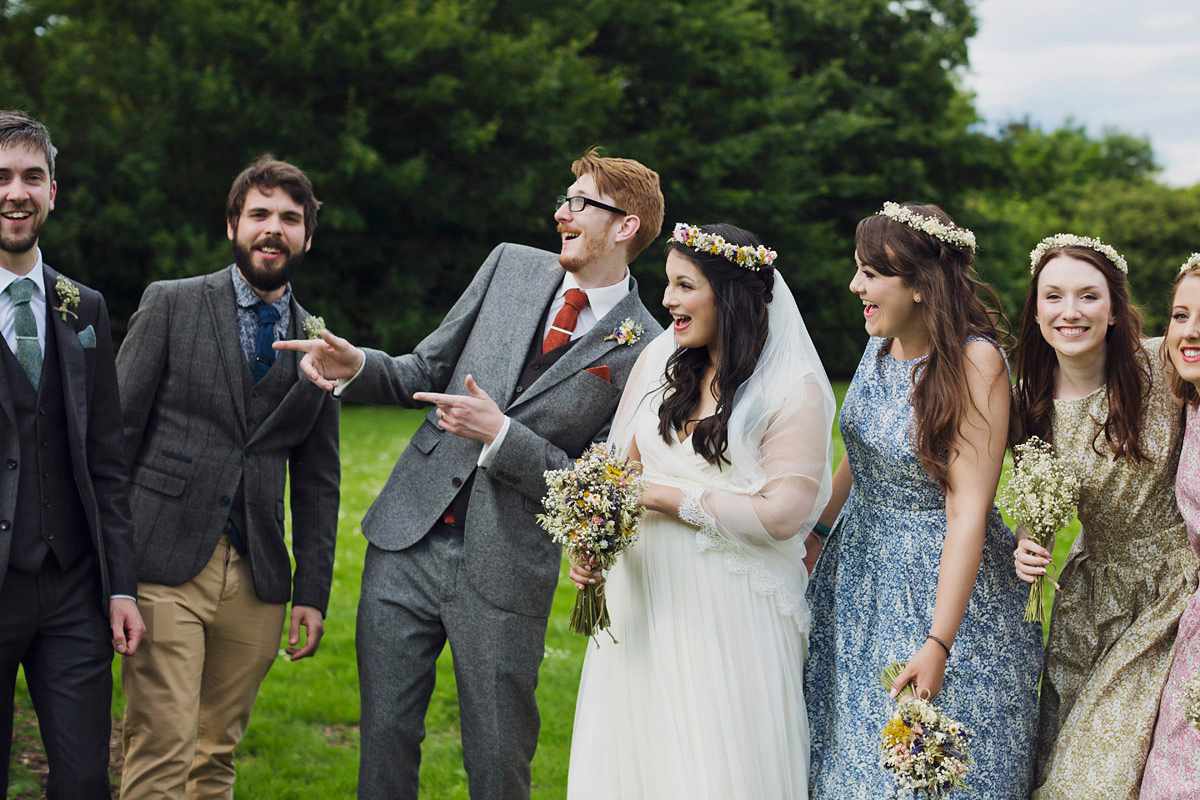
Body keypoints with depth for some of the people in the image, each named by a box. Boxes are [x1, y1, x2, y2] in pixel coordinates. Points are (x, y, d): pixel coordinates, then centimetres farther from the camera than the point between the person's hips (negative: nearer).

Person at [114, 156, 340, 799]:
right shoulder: (170, 305, 3)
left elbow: (316, 480, 16)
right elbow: (117, 433, 1)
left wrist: (313, 594, 10)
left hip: (258, 579, 3)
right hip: (165, 568, -3)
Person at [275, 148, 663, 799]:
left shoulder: (646, 351, -7)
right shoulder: (510, 267, 7)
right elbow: (426, 372, 12)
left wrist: (500, 435, -18)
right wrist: (356, 367, -7)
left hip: (504, 573, -3)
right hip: (408, 543, 3)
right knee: (385, 738, 8)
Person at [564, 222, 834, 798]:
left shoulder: (794, 393, -10)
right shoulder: (658, 361, 8)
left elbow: (781, 515, -16)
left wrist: (665, 497, -14)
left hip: (729, 613, -5)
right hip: (644, 591, 5)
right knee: (634, 748, 9)